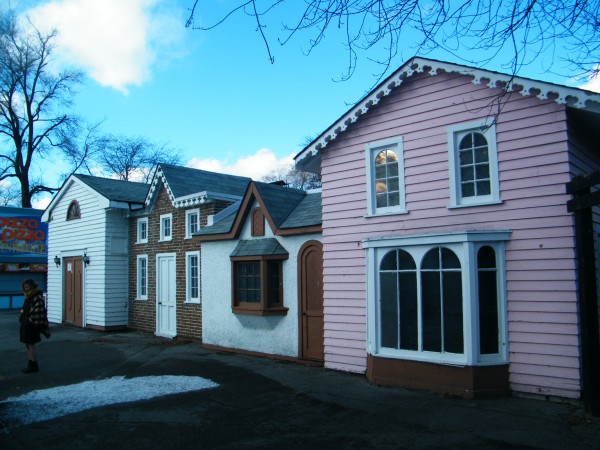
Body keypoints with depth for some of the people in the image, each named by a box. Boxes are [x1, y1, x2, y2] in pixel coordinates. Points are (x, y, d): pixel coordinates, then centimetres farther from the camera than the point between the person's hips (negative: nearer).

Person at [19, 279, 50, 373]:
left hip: (32, 326, -10)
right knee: (28, 345, 14)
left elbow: (39, 311, -22)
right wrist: (22, 321, 19)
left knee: (31, 345, -4)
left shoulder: (37, 298, -16)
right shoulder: (28, 297, 14)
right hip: (25, 325, 10)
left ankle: (34, 365, 4)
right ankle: (30, 364, 23)